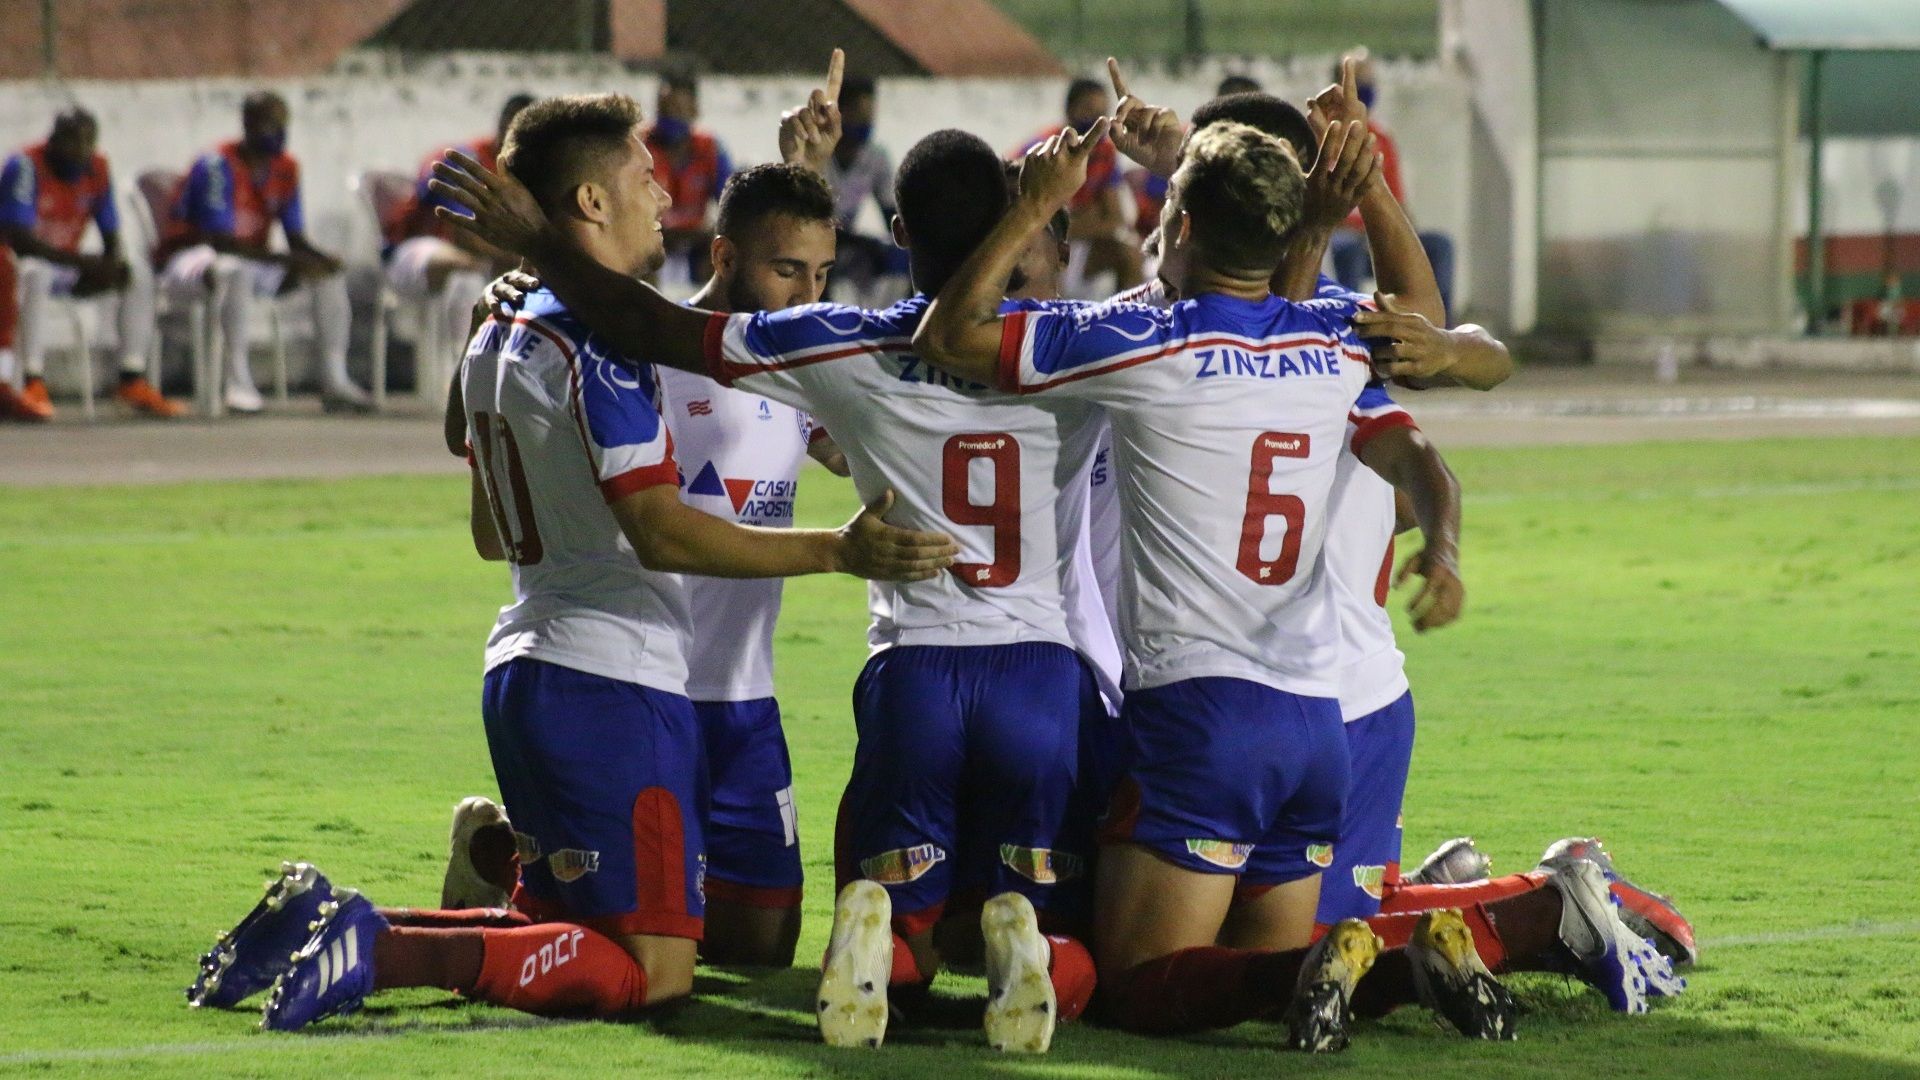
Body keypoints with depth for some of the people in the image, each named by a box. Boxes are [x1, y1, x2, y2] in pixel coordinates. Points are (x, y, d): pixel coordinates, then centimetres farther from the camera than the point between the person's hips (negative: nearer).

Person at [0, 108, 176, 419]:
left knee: (139, 281, -9)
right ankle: (34, 386, -46)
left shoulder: (97, 169, 2)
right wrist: (81, 262, -32)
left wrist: (113, 265, -16)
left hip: (69, 267, 7)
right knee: (35, 275, -40)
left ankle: (133, 380, -13)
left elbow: (111, 237, 9)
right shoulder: (25, 166, -18)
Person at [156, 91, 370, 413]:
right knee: (235, 270, -41)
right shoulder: (217, 166, -21)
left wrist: (322, 260, -18)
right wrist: (290, 262, -31)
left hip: (253, 259, 8)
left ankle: (334, 380, -9)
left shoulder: (285, 169, 3)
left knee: (329, 273, -5)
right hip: (188, 260, -8)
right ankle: (238, 383, -39)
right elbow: (223, 242, -26)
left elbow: (296, 240, 6)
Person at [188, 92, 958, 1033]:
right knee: (656, 969, -12)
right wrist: (835, 551, -22)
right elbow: (660, 532, -21)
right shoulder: (598, 343, -14)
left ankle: (338, 926, 3)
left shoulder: (497, 335, 15)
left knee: (560, 927, 20)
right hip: (611, 682, -9)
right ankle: (380, 952, -23)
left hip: (521, 671, 10)